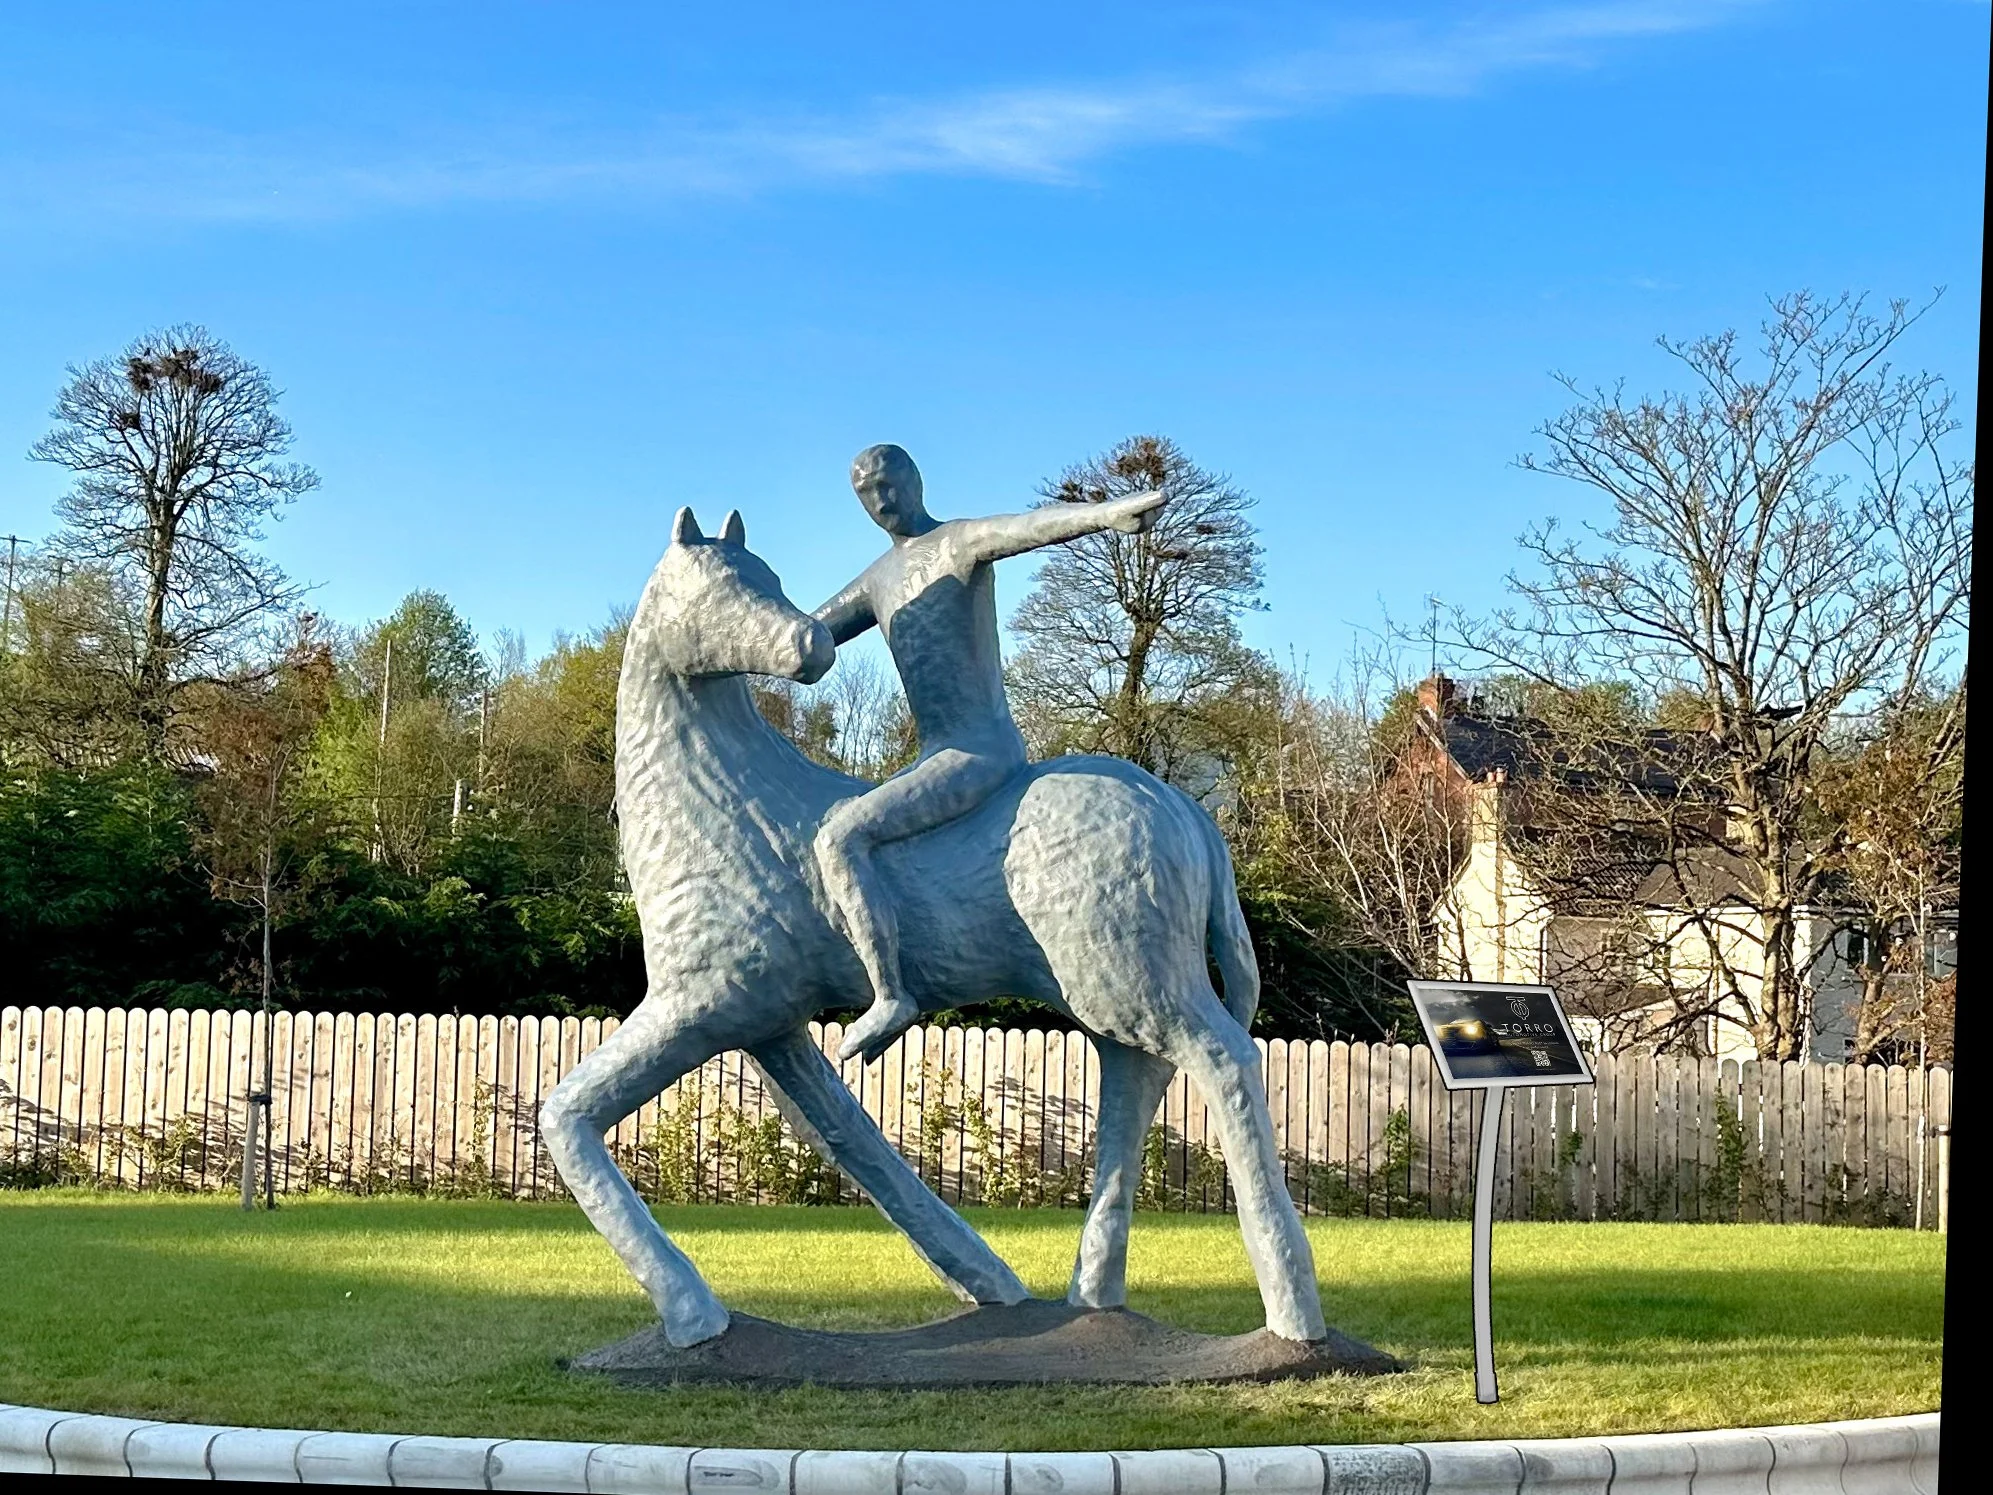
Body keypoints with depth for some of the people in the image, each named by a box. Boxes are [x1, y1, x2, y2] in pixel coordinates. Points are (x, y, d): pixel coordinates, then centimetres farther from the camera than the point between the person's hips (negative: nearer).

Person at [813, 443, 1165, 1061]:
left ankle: (890, 996, -22)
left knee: (839, 839, -24)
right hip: (942, 758, 10)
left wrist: (1108, 513, -47)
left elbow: (1033, 524, -28)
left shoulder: (959, 543, -7)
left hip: (984, 752, -10)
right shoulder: (878, 579, 19)